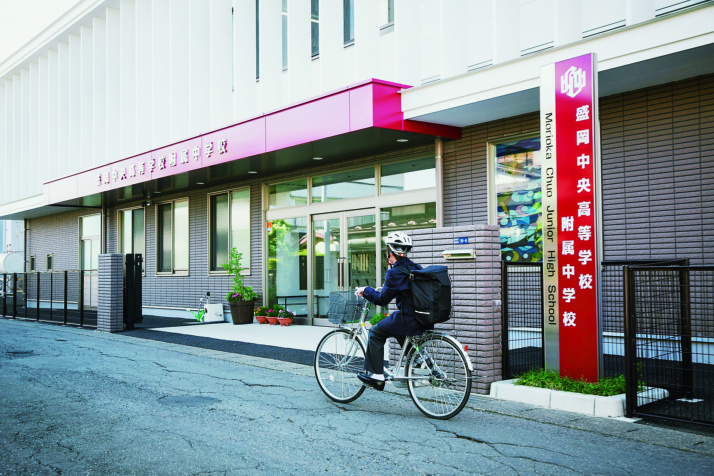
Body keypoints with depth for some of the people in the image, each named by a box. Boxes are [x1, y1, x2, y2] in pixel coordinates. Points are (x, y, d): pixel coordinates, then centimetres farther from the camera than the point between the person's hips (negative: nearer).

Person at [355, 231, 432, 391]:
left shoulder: (394, 272, -14)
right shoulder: (416, 268, 10)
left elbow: (382, 300, -9)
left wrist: (366, 291, 7)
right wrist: (385, 288, 35)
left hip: (409, 320, -8)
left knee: (376, 333, 8)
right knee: (399, 332, 33)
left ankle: (376, 375, 7)